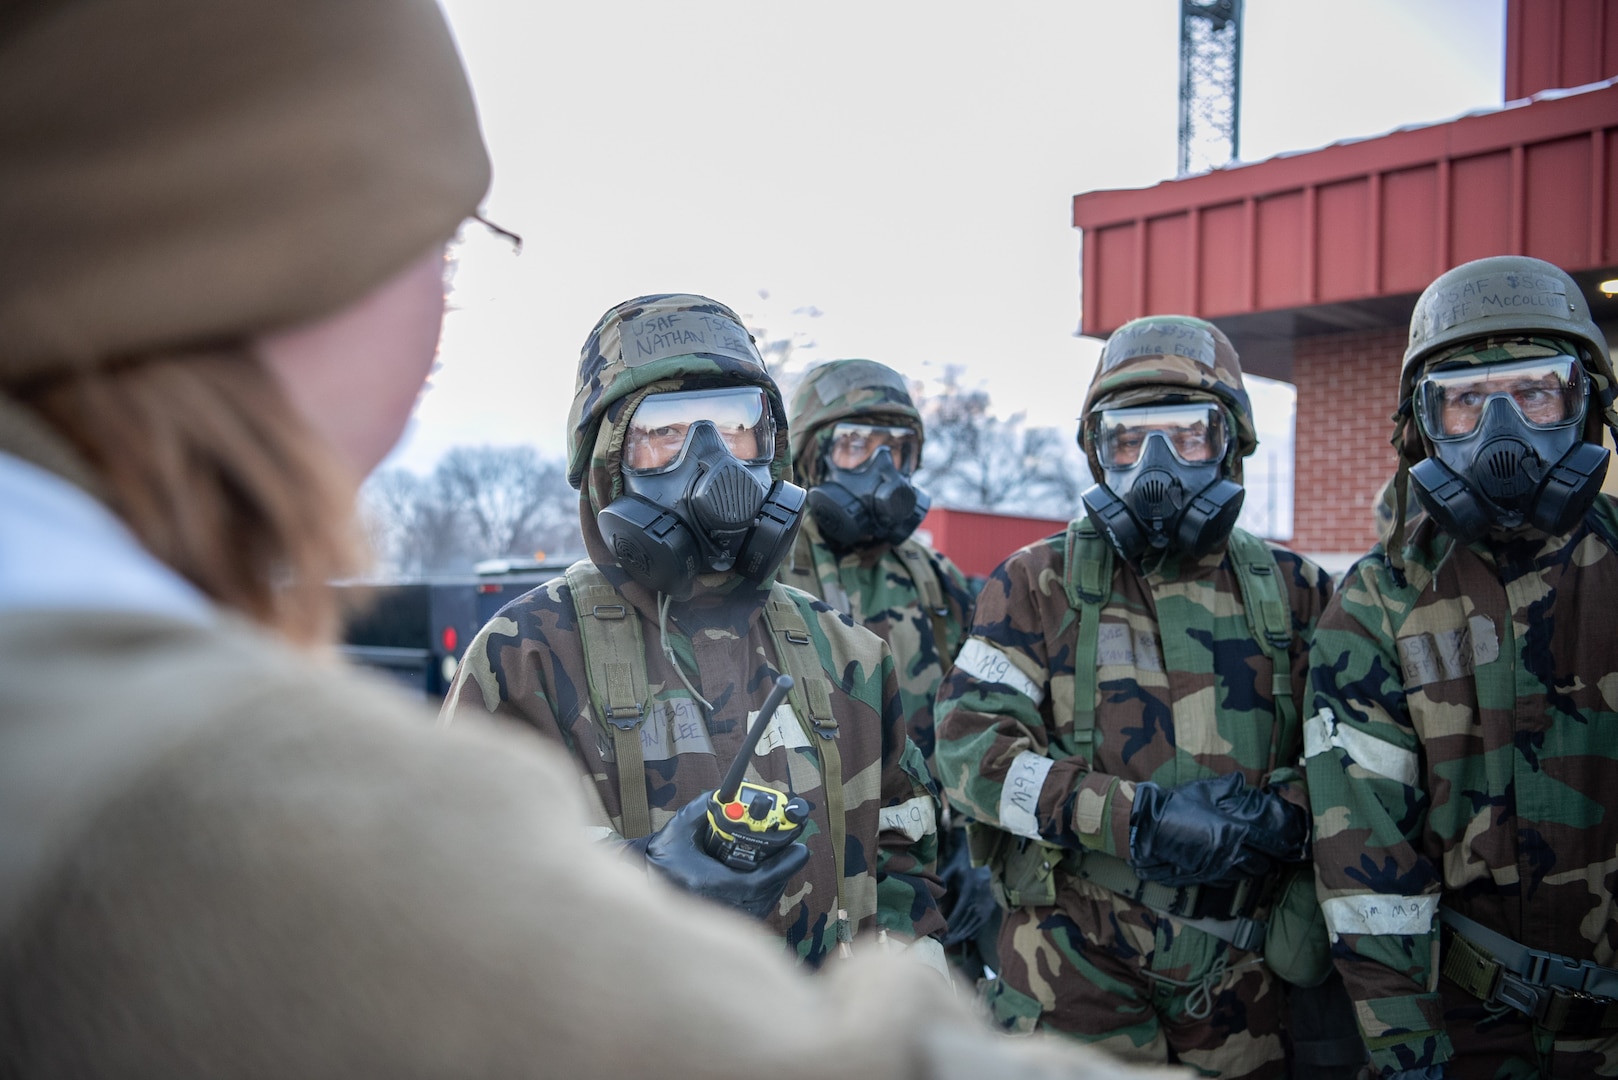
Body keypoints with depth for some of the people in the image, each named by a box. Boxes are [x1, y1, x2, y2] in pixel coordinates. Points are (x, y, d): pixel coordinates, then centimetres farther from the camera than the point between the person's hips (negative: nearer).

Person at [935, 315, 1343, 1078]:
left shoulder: (1292, 593, 8)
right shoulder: (1040, 584, 1)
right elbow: (969, 745, -9)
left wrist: (1282, 813, -16)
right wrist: (1133, 816, -19)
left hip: (1242, 968, 3)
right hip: (1075, 969, -2)